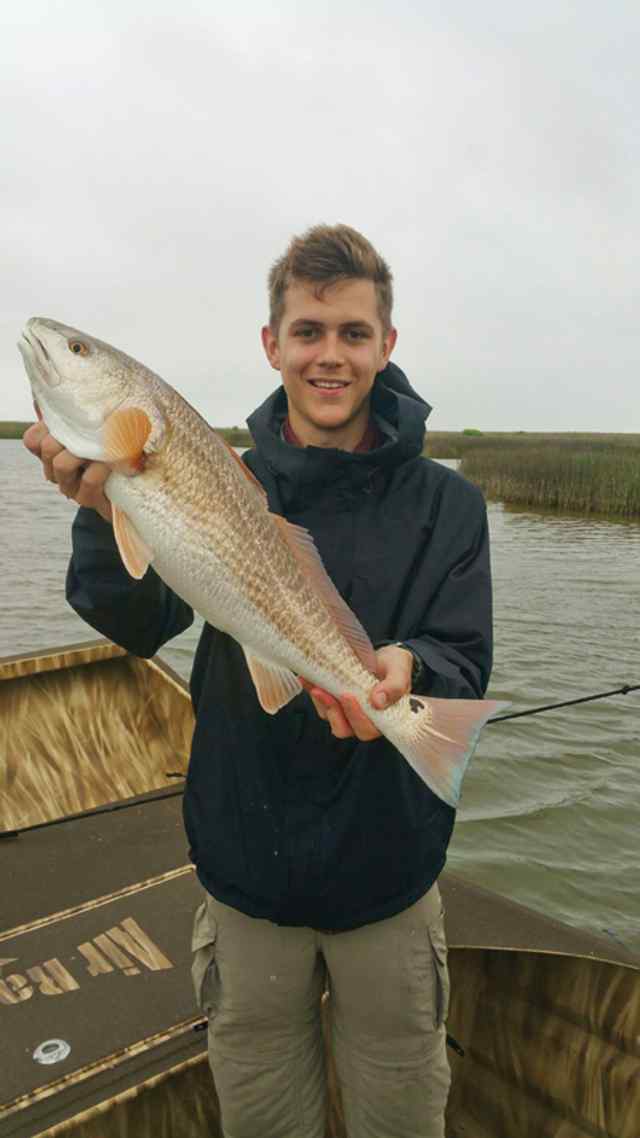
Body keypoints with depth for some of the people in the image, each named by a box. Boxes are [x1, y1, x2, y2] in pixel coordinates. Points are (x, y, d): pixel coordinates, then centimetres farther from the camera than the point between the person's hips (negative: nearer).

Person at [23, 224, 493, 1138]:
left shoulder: (444, 502, -5)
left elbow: (466, 670, -9)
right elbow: (139, 626, -15)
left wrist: (407, 674, -31)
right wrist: (105, 515, -34)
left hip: (390, 867, 0)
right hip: (247, 865, 1)